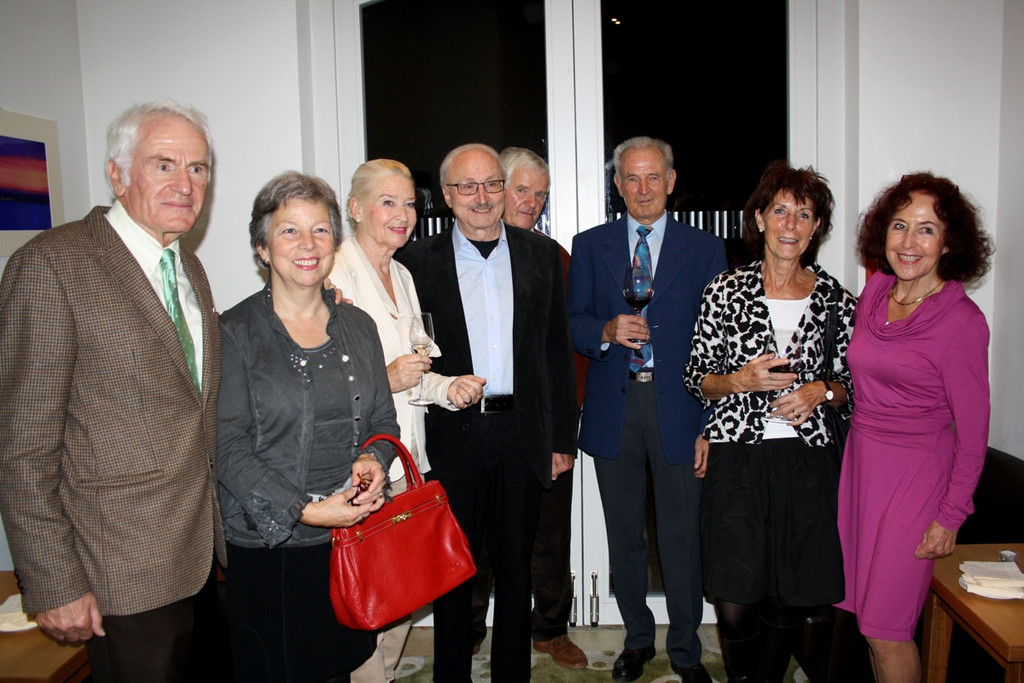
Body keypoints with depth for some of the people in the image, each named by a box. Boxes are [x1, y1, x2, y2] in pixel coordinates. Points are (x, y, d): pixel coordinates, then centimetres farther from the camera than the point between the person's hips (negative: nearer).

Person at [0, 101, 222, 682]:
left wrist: (219, 519, 12)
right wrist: (54, 585, -14)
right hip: (124, 572, -7)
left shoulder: (190, 268, 10)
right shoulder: (52, 264, -15)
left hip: (202, 548, 7)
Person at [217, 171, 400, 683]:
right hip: (268, 549, -4)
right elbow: (229, 448, -11)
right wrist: (305, 511, -19)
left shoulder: (357, 326, 8)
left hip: (352, 537, 4)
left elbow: (383, 421, 13)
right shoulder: (235, 333, -7)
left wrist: (373, 460, -9)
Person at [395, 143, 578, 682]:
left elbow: (557, 351, 6)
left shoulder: (541, 255, 5)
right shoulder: (418, 261, 0)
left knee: (516, 566, 16)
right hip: (453, 433, -1)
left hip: (521, 432, 2)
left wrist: (562, 436, 4)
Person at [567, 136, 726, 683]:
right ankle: (637, 638, 32)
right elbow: (573, 326, 6)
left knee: (681, 535, 5)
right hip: (613, 408, 2)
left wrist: (711, 422, -4)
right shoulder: (589, 246, 8)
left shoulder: (705, 249, 5)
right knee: (624, 533, 13)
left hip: (678, 407, -1)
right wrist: (607, 331, -16)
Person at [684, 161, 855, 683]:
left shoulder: (834, 297, 5)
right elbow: (695, 378, 3)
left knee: (789, 599, 9)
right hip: (736, 458, -2)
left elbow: (852, 382, 13)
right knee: (735, 604, -1)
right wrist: (741, 380, -15)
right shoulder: (725, 290, -1)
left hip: (806, 461, 2)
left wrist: (821, 391, -7)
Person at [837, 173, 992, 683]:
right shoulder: (874, 291, 2)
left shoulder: (962, 321, -16)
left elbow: (972, 431, -11)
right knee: (868, 615, 16)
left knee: (885, 628, 2)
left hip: (916, 474, -6)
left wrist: (951, 515, -10)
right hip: (860, 460, 6)